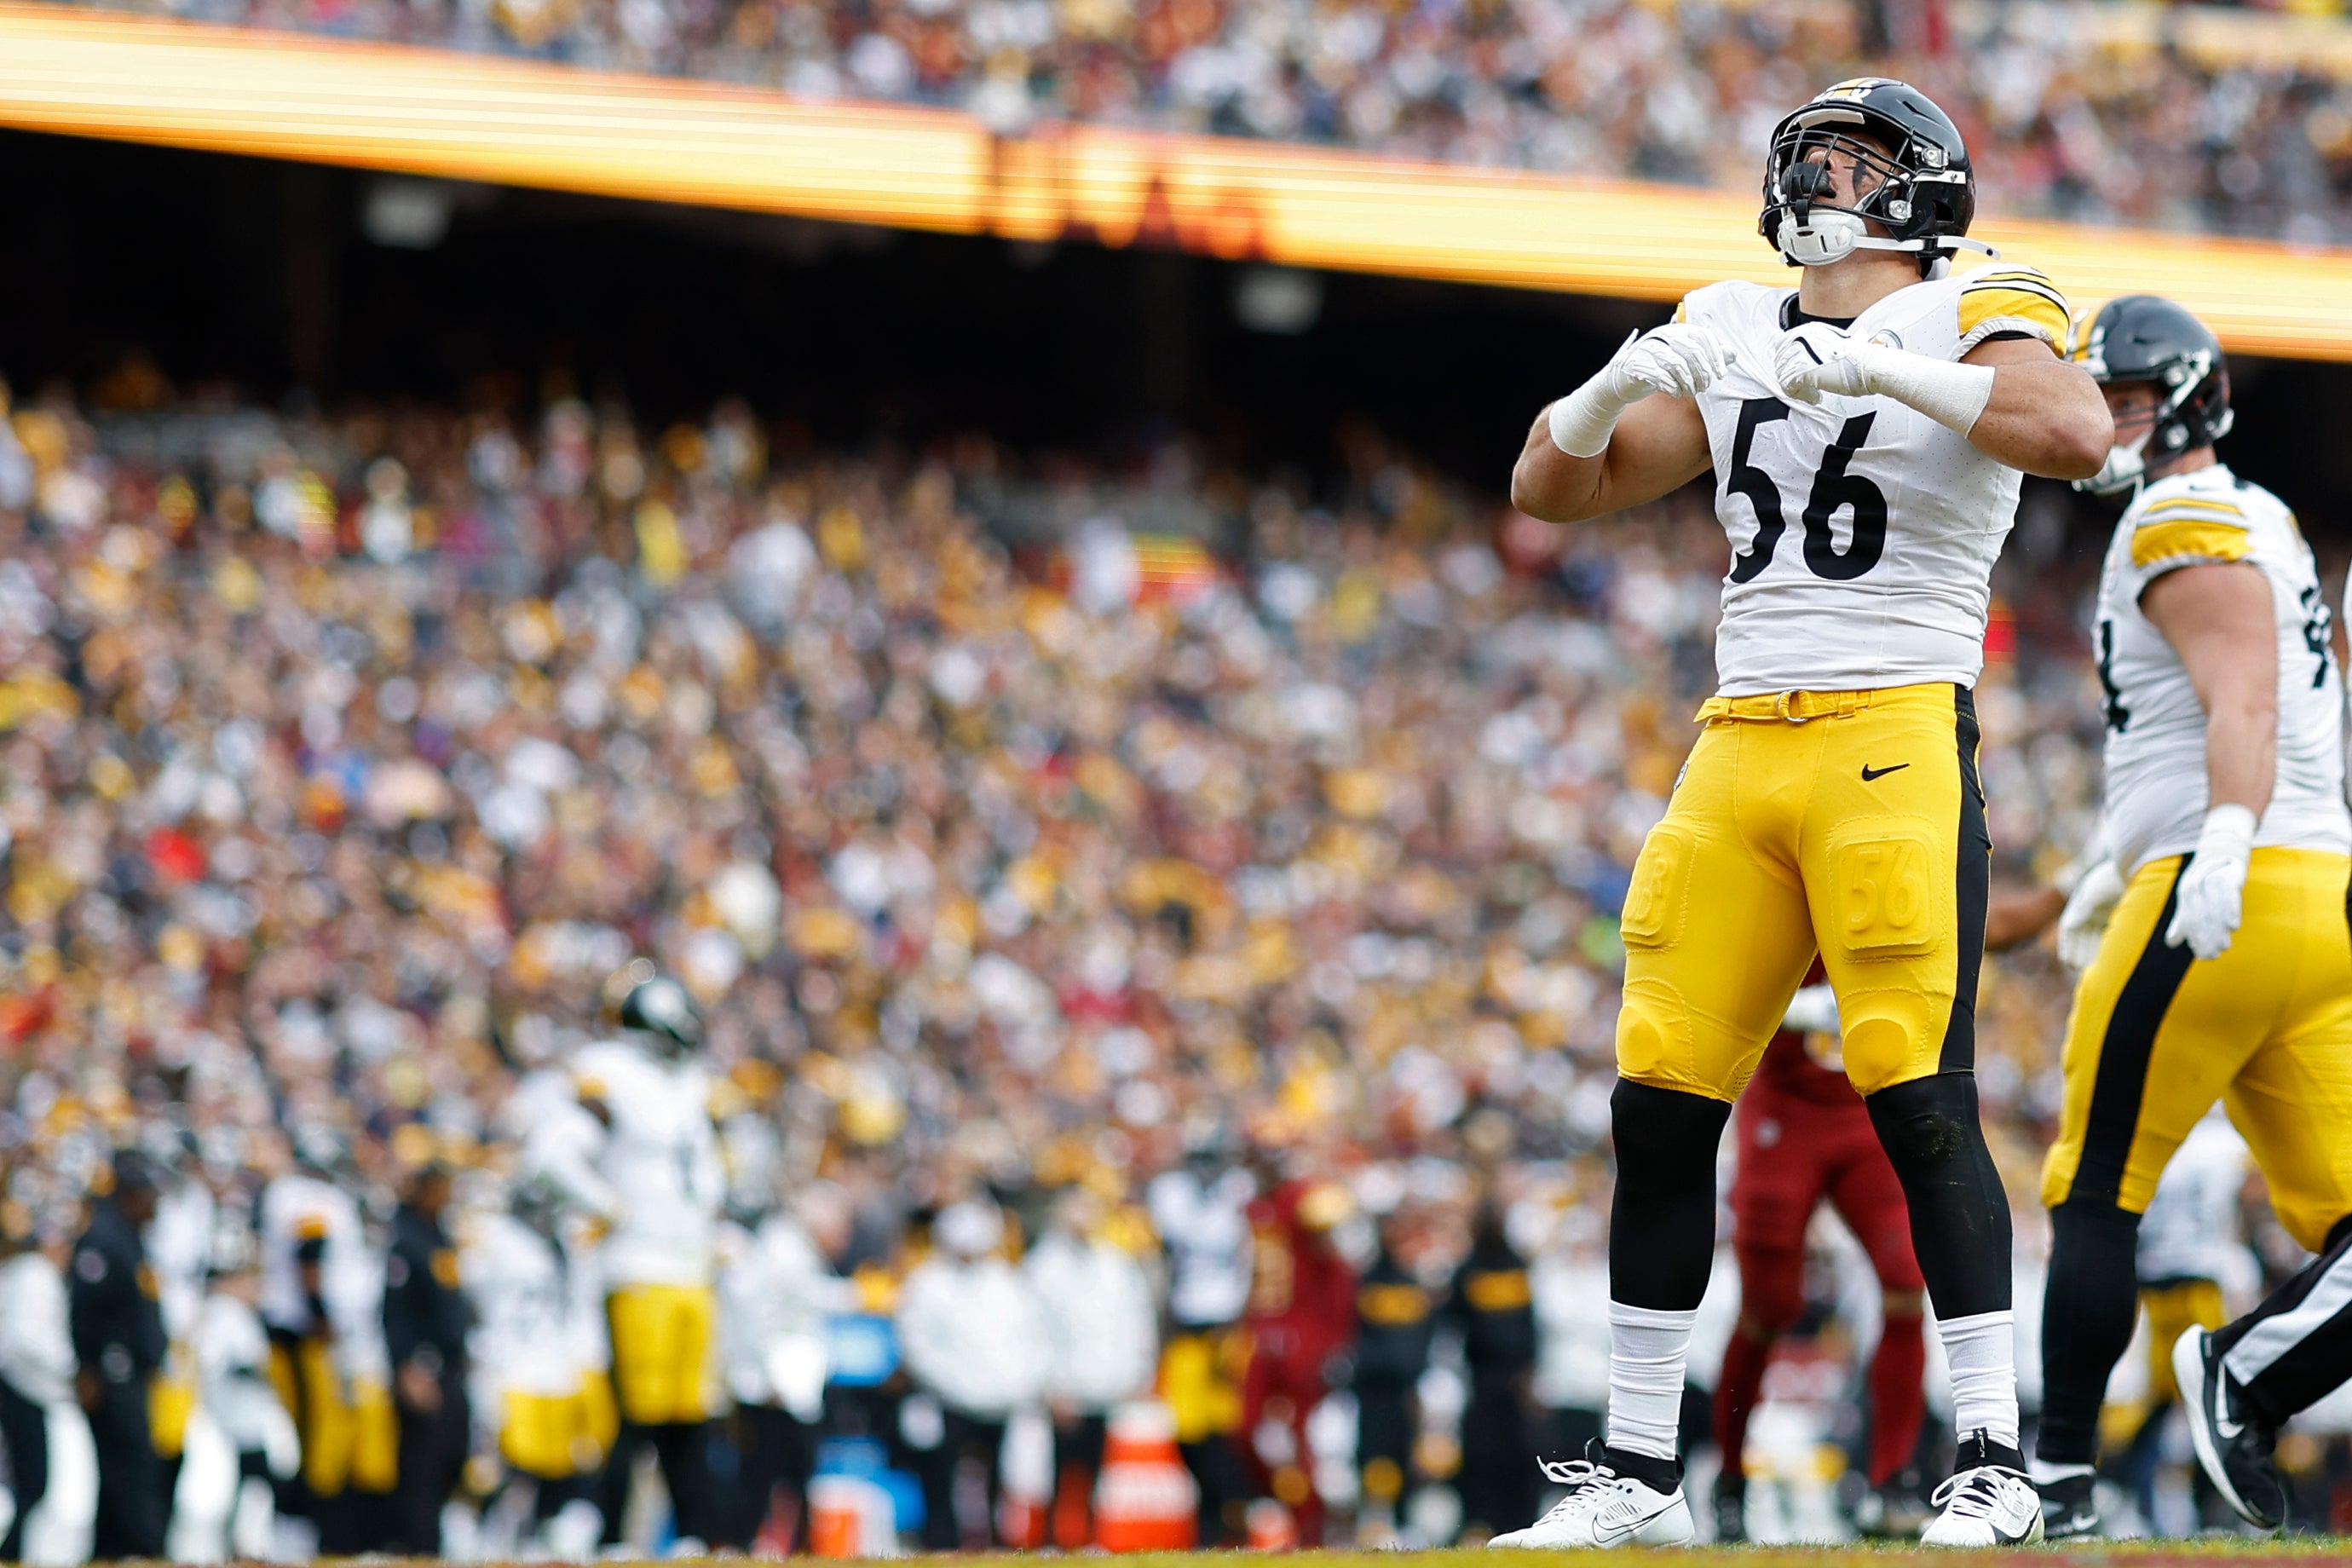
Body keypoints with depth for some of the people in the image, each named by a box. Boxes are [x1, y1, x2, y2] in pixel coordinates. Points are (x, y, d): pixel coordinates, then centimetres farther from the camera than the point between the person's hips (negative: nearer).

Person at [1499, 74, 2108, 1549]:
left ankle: (1995, 1465, -5)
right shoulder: (1733, 338, 16)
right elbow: (1551, 489, 17)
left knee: (1920, 1100, -11)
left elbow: (2078, 434, -21)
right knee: (1660, 1106, 3)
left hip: (1897, 741, -6)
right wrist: (1617, 390, -3)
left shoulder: (1965, 319, 0)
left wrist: (1887, 370, -25)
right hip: (1740, 750, 6)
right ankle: (1639, 1471, 10)